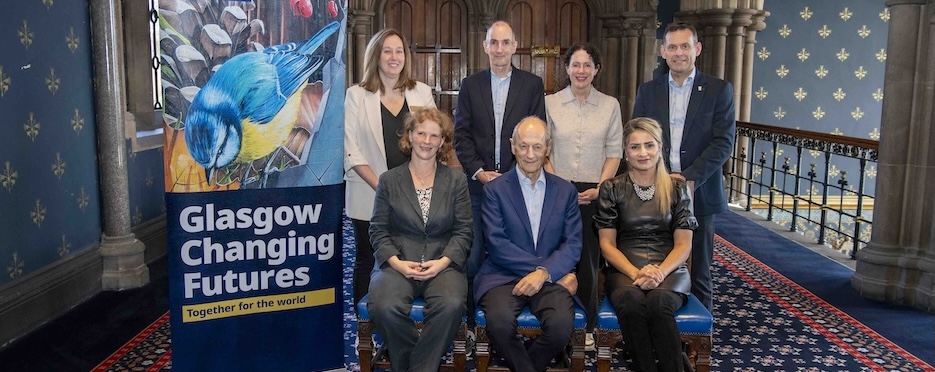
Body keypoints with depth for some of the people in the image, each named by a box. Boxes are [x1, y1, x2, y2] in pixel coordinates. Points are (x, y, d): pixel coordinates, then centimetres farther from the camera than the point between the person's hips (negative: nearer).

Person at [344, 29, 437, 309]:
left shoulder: (422, 92, 10)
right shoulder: (357, 95, 3)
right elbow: (351, 150, -3)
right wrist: (380, 186, -11)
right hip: (371, 196, -1)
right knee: (367, 261, 7)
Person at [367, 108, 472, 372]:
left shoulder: (456, 181, 11)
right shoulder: (389, 180, 10)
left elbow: (463, 230, 6)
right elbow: (378, 231, 7)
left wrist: (443, 261, -11)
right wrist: (395, 262, -10)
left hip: (443, 264, 0)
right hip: (398, 263, 0)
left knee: (451, 306, -32)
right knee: (385, 308, -31)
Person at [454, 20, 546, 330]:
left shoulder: (532, 84, 4)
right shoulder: (470, 84, 8)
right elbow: (461, 134, 5)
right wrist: (478, 171, -7)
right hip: (479, 181, 1)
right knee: (475, 251, 3)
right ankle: (472, 314, 16)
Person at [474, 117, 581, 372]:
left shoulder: (566, 191, 12)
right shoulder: (495, 189, 5)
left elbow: (573, 244, 3)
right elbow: (497, 245, -6)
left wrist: (544, 272, -15)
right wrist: (538, 266, -13)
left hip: (550, 277, 2)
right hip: (504, 276, -1)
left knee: (561, 325, -29)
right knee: (499, 322, -33)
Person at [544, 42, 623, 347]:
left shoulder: (610, 105, 4)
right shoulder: (550, 103, 2)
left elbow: (614, 152, 4)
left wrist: (599, 188, -7)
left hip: (595, 193, 0)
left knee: (589, 257, 5)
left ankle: (587, 326, 17)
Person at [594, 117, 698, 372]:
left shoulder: (677, 188, 7)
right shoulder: (611, 189, 5)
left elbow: (683, 244, 4)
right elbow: (607, 244, 3)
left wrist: (660, 272, -16)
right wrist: (636, 273, -15)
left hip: (669, 270, 0)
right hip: (624, 269, 0)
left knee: (659, 303, -35)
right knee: (631, 303, -36)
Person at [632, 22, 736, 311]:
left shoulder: (719, 90, 0)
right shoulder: (648, 91, 8)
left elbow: (723, 143, -7)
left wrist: (688, 178, -16)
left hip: (699, 194, -2)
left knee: (698, 273, 8)